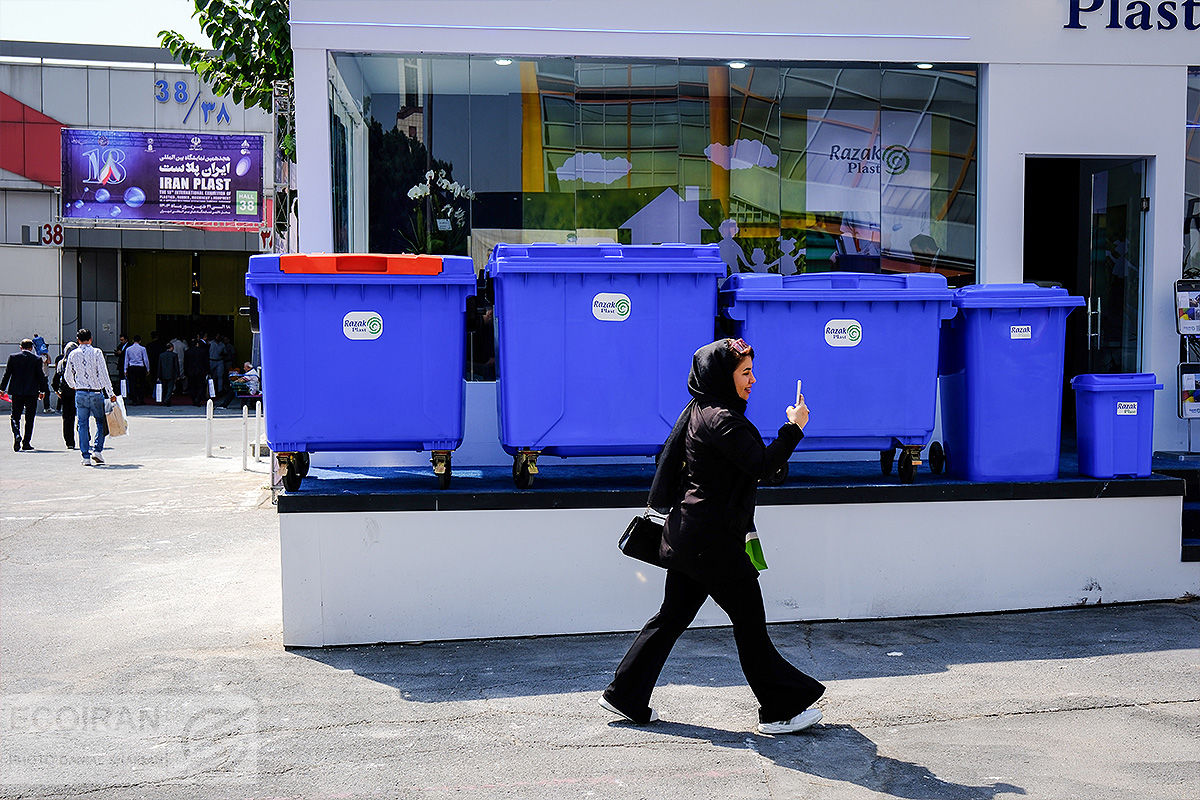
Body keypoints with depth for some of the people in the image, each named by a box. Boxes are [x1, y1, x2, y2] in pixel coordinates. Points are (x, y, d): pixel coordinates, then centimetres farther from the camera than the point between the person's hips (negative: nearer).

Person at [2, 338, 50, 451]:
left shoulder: (13, 357, 1)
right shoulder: (37, 359, -2)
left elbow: (7, 373, 3)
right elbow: (41, 376, 0)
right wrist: (43, 390, 10)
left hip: (17, 392, 1)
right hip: (32, 392, 0)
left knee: (15, 417, 7)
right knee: (29, 418, 7)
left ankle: (17, 435, -19)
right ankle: (26, 443, 7)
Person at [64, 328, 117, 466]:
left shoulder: (73, 354, 4)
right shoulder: (96, 352, -5)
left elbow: (68, 376, 14)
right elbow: (104, 374, -9)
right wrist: (111, 394, -6)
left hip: (80, 393, 2)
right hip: (96, 392, -2)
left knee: (82, 424, 6)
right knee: (101, 422, 10)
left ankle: (85, 456, 3)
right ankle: (97, 450, -4)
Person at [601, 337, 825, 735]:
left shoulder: (699, 411, 13)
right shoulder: (720, 419, -17)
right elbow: (762, 466, -21)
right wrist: (793, 427, -11)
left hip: (688, 536, 10)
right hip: (712, 539, -10)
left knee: (672, 616, 14)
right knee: (749, 620, 0)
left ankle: (625, 695, 18)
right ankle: (780, 710, 9)